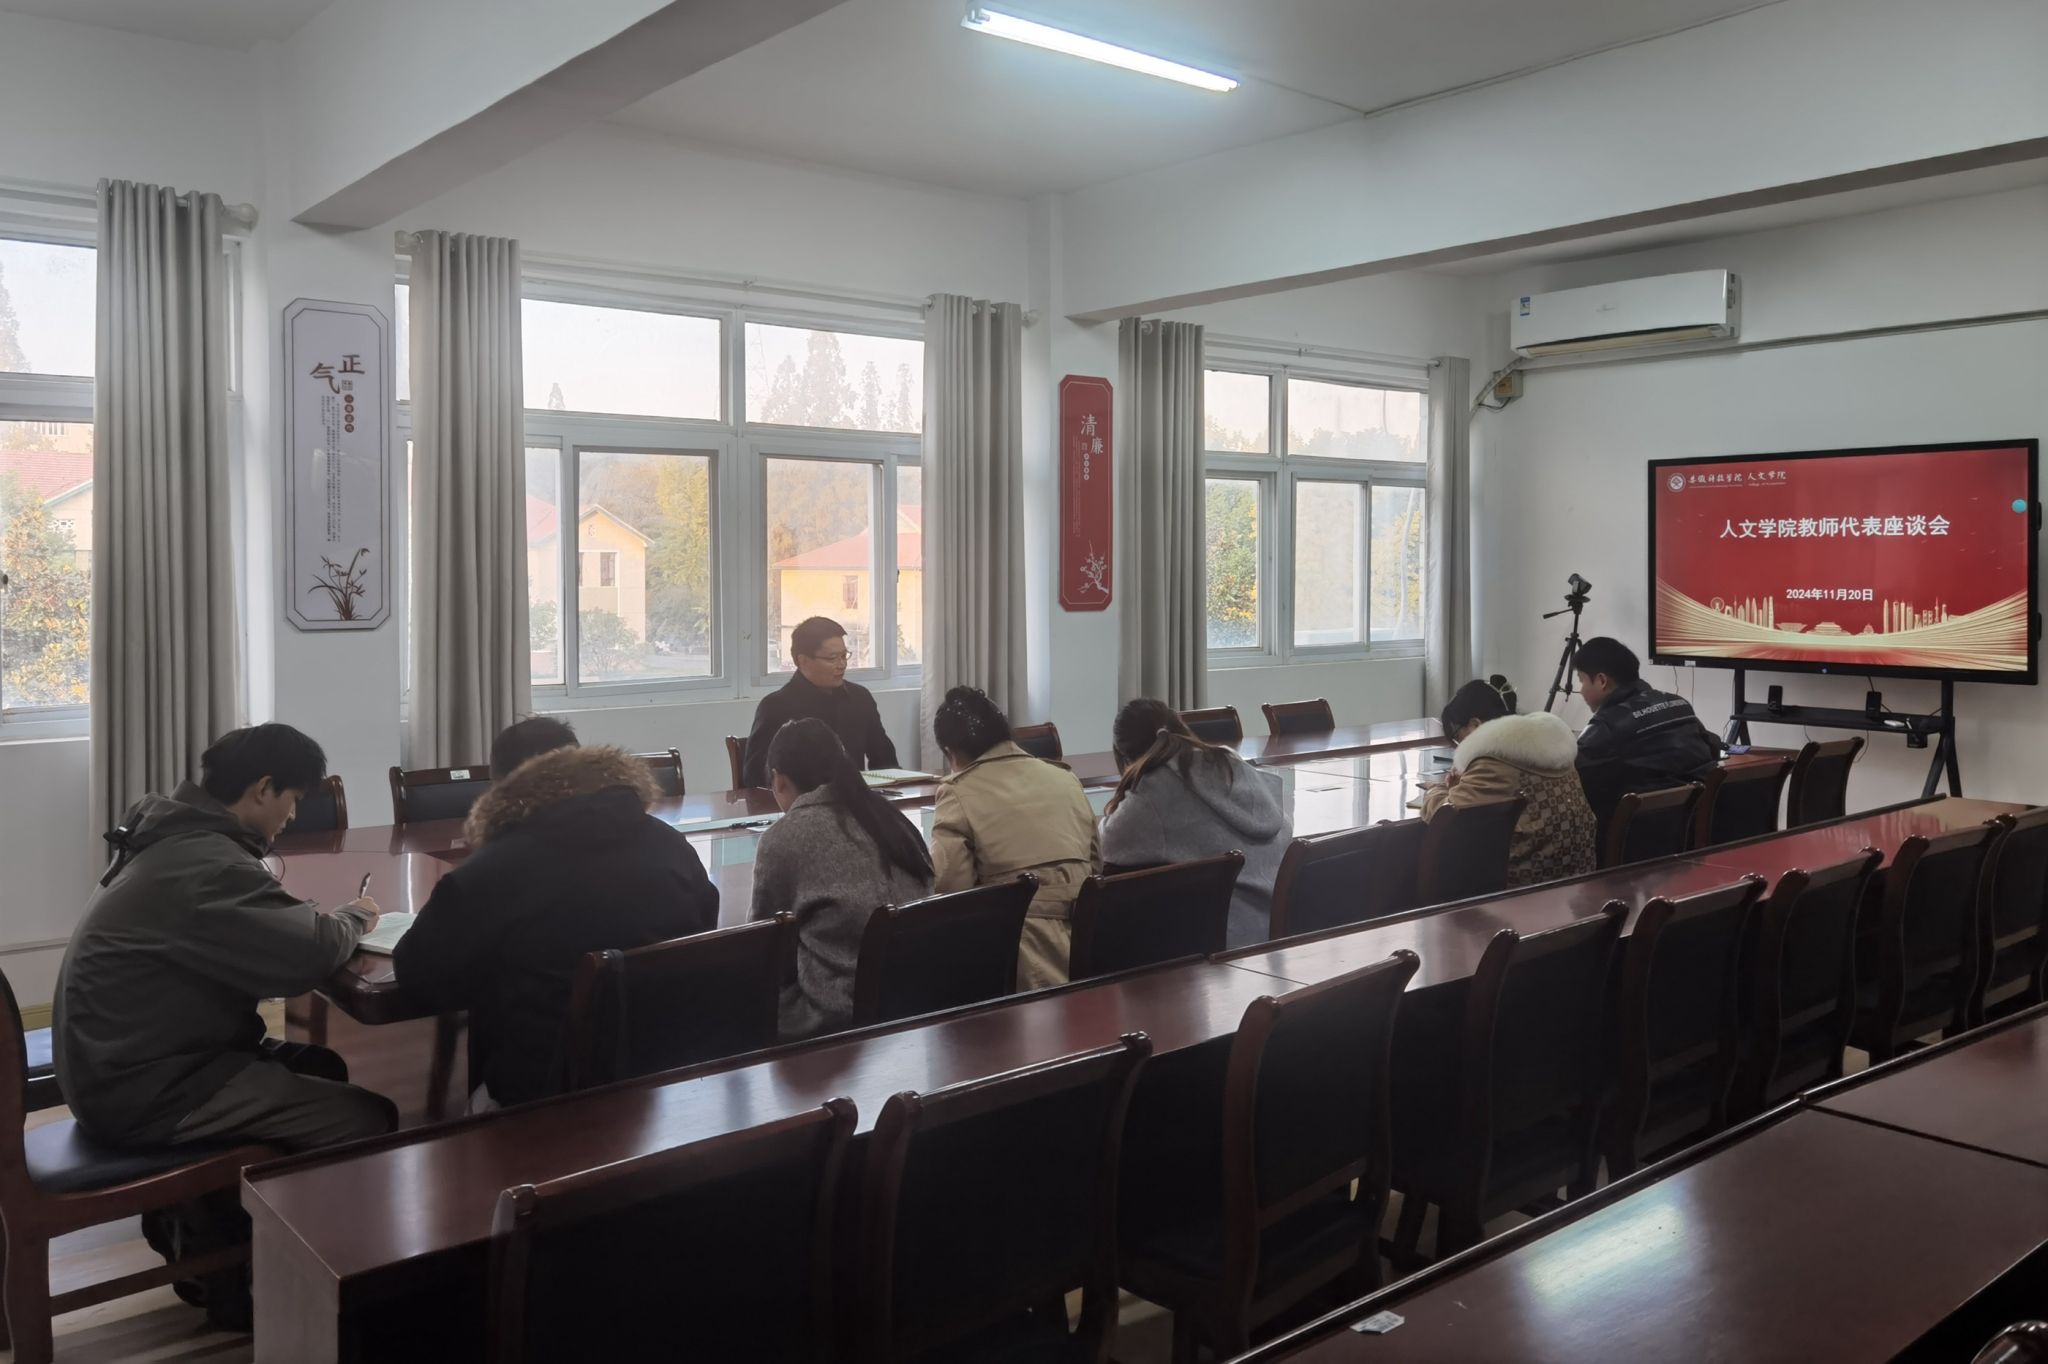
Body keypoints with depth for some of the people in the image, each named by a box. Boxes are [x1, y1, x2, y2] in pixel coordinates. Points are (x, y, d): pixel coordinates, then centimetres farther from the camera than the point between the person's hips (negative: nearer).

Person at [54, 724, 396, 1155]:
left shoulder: (177, 838, 9)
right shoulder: (207, 863, -24)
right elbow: (309, 956, -30)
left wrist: (325, 917, 3)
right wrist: (353, 917, -7)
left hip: (121, 1060, 11)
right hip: (142, 1090, -11)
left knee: (323, 1068, 18)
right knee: (370, 1119, -14)